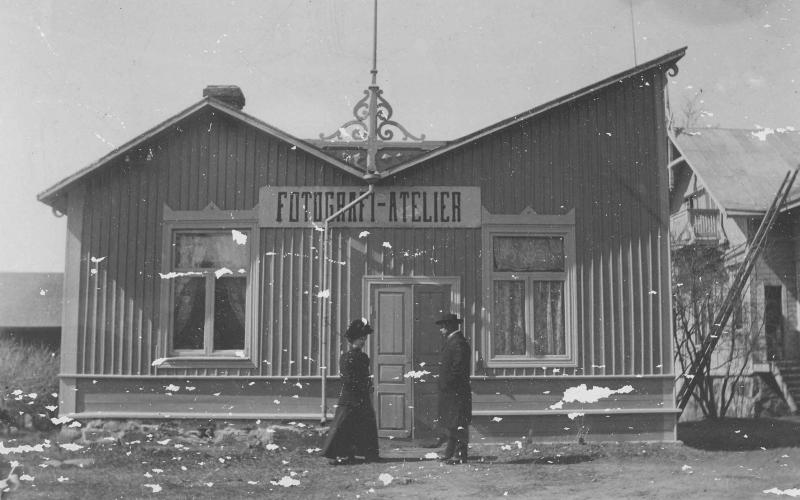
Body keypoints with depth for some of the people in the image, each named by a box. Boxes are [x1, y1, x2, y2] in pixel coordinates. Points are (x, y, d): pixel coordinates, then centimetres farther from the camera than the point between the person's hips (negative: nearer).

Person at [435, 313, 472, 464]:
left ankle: (460, 455, -2)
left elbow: (458, 368, -21)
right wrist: (443, 383, 15)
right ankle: (450, 453, 21)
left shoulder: (458, 343, -15)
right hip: (448, 390, 11)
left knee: (458, 423, -5)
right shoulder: (450, 341, 17)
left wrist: (447, 383, -19)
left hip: (456, 390, -11)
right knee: (449, 423, 14)